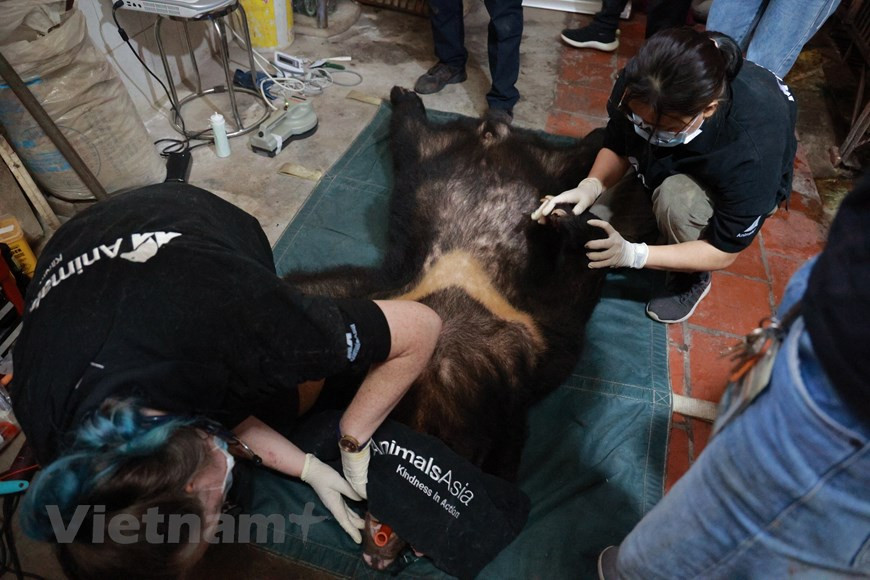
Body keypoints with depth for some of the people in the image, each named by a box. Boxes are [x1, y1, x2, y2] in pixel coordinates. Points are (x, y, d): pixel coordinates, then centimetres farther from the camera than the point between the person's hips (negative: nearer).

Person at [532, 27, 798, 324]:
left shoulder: (753, 148, -41)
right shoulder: (640, 81, -32)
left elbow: (724, 251, -29)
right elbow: (617, 147, -13)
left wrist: (632, 254, -41)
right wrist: (591, 186, -35)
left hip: (743, 183, -4)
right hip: (670, 165, 4)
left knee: (675, 198, -36)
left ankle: (693, 278, -7)